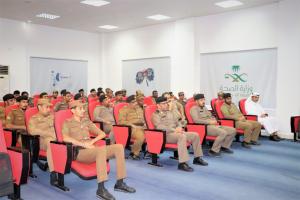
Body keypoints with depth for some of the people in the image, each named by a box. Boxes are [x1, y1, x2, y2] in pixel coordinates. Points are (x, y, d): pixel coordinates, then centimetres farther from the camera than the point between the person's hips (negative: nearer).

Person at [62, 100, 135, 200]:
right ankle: (101, 189, -37)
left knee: (119, 147, -15)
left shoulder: (86, 121, 21)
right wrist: (84, 144, -19)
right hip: (79, 152, -6)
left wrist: (91, 142, -2)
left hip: (92, 150, 6)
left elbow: (102, 134, 16)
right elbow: (65, 138, -16)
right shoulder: (67, 123, 5)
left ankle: (119, 183, -12)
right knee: (102, 149, -37)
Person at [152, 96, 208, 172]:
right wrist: (174, 130, -22)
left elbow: (177, 122, 23)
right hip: (166, 135, -8)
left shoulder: (170, 112, 23)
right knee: (182, 136, -36)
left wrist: (179, 128, -3)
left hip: (176, 132, 8)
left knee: (195, 135, -3)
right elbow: (159, 126, -16)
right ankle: (182, 163, -39)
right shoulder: (155, 115, -1)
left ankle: (197, 158, 8)